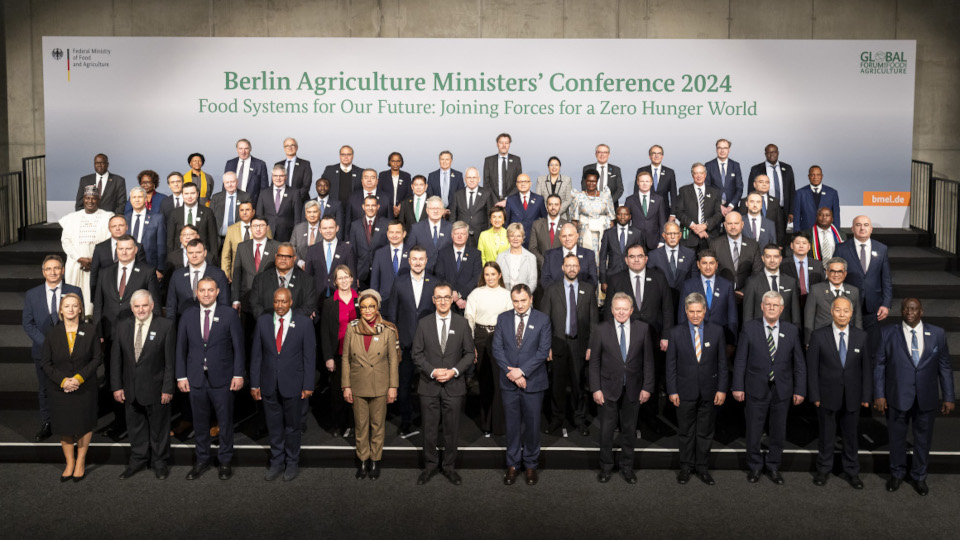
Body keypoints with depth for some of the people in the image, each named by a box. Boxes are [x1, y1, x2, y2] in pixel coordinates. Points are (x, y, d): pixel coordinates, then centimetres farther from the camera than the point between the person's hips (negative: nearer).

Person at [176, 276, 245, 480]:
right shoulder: (188, 315, 5)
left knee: (225, 422, 7)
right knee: (200, 422, 12)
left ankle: (225, 461, 21)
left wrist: (238, 374, -7)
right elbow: (181, 347, 7)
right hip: (196, 378, 2)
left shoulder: (229, 315, -2)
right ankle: (202, 461, 26)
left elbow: (238, 346, -2)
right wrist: (181, 376, 2)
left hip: (222, 379, -2)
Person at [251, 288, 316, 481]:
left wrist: (308, 386, -7)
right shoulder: (263, 322, 2)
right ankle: (276, 463, 27)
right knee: (274, 427, 12)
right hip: (269, 385, 2)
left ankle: (292, 464, 26)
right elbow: (256, 354, 5)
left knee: (292, 427, 10)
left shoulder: (304, 323, -5)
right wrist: (254, 384, 2)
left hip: (293, 385, -2)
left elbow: (309, 356, -4)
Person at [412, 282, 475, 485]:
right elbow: (416, 353, 1)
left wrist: (454, 371, -12)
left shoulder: (462, 323, 0)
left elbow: (470, 353, 2)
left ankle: (449, 467, 22)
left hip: (454, 386, 0)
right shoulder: (424, 323, 1)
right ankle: (430, 466, 23)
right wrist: (432, 371, -13)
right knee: (430, 430, 8)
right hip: (429, 386, 0)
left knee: (451, 430, 8)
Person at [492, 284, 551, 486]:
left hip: (533, 382, -2)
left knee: (532, 424, 8)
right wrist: (511, 373, -12)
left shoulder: (542, 320, -3)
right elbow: (497, 348, -1)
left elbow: (543, 350, -9)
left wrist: (522, 371, -17)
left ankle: (531, 465, 22)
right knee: (512, 425, 9)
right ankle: (512, 465, 21)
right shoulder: (503, 318, 4)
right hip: (509, 383, 2)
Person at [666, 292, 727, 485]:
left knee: (705, 432, 10)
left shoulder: (717, 331, -1)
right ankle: (686, 467, 23)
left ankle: (702, 468, 23)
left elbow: (722, 362, 2)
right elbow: (671, 364, -1)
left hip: (709, 392, 1)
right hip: (685, 391, -1)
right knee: (685, 432, 9)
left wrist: (722, 389, -2)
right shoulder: (676, 333, -3)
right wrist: (672, 391, -4)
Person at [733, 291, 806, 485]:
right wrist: (738, 387, -6)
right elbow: (740, 360, -3)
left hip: (782, 390, 2)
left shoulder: (791, 331, 2)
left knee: (778, 432, 12)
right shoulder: (749, 327, -3)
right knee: (753, 431, 7)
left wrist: (800, 390, 1)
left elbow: (799, 363, 5)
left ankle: (773, 467, 29)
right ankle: (755, 466, 26)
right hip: (756, 389, -1)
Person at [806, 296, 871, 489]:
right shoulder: (818, 336, -6)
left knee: (851, 435, 13)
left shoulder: (861, 337, 0)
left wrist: (866, 396, -1)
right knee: (827, 435, 11)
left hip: (852, 397, 2)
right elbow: (812, 368, -5)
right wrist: (814, 396, -7)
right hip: (827, 396, -2)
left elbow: (867, 368, 3)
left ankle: (851, 471, 29)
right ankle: (823, 469, 28)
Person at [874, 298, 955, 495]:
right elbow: (879, 365, -2)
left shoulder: (937, 334, 0)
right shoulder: (888, 333, -4)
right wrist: (879, 394, -6)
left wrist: (949, 397, 2)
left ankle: (919, 476, 33)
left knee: (923, 438, 13)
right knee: (897, 437, 12)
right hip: (897, 397, -1)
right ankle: (897, 473, 32)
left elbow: (945, 367, 3)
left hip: (926, 398, 1)